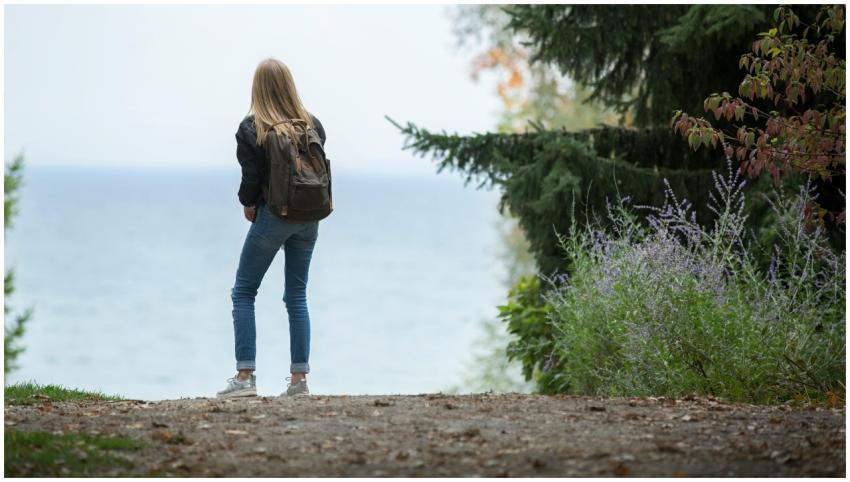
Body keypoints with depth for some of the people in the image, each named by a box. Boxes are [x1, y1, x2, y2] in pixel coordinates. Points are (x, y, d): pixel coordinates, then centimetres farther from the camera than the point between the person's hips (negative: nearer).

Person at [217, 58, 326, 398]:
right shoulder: (312, 125, 3)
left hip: (273, 214, -4)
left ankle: (245, 376, -3)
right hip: (309, 216, 5)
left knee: (243, 292, 5)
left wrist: (248, 204, 9)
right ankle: (299, 378, 8)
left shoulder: (251, 129, -10)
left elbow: (251, 177, -10)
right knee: (297, 296, 11)